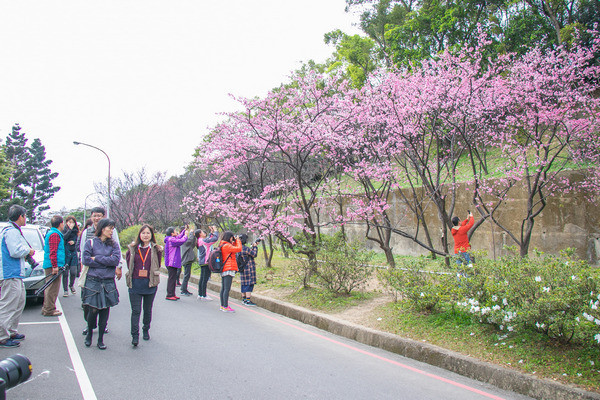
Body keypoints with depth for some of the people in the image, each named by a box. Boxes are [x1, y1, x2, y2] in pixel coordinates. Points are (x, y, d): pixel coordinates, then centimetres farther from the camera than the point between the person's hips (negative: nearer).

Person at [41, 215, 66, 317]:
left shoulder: (50, 233, 19)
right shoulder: (55, 234, -13)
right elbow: (53, 252, -20)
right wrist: (55, 266, -22)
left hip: (49, 265, 11)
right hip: (53, 265, -11)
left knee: (49, 288, 16)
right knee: (53, 288, -6)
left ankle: (46, 308, 23)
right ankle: (49, 310, -3)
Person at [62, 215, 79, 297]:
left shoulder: (76, 230, 12)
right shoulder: (64, 229, -1)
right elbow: (63, 237, -19)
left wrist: (74, 242, -3)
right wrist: (70, 229, -17)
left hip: (73, 252, 3)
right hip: (65, 252, -3)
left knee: (73, 272, -3)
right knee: (65, 272, 0)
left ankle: (71, 285, 25)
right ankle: (65, 290, 10)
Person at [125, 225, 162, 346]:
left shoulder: (156, 249, -1)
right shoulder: (132, 249, 2)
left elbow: (157, 266, 7)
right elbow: (129, 264, 8)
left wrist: (152, 278, 1)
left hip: (150, 284, 0)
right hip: (135, 284, 0)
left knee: (148, 310, 12)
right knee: (135, 310, -4)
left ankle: (146, 330, 30)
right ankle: (135, 335, 0)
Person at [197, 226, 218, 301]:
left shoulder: (200, 241, 12)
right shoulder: (203, 241, -16)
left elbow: (209, 239, 27)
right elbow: (215, 239, -22)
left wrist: (211, 232, 20)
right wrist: (215, 230, -8)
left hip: (202, 262, 10)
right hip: (206, 262, -10)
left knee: (202, 278, 14)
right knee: (205, 279, -5)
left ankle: (200, 295, 21)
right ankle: (204, 296, 0)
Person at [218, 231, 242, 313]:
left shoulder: (222, 245, 16)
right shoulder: (226, 246, -14)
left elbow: (233, 249, 23)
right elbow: (239, 249, -16)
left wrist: (234, 242, 13)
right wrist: (237, 240, -3)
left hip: (223, 269, 10)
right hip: (229, 269, -10)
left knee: (223, 288, 13)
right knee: (227, 289, -8)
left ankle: (222, 306, 19)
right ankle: (225, 307, -8)